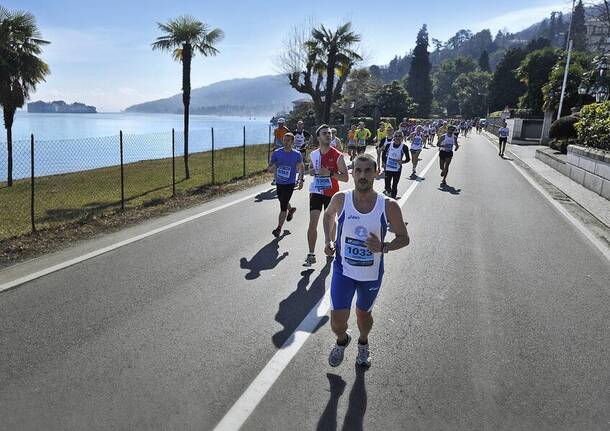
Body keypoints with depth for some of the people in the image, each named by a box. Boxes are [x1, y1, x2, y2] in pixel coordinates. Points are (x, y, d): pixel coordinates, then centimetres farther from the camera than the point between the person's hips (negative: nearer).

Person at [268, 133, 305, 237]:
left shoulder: (297, 154, -5)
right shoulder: (276, 153, -3)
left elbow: (301, 167, 11)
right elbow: (270, 168, 0)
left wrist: (301, 180, 4)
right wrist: (272, 168, -23)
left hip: (290, 183, -4)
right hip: (279, 182, 4)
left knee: (283, 206, -9)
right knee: (282, 202, 24)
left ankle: (279, 228, -1)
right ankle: (291, 210, 57)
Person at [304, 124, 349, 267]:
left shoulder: (337, 155, -10)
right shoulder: (313, 154, 2)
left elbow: (345, 177, -11)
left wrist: (330, 173, -25)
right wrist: (312, 171, -2)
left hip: (331, 193, -2)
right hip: (316, 192, 2)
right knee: (313, 222, -8)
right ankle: (311, 255, -4)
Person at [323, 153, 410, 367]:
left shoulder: (389, 206, -15)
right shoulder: (340, 199, -11)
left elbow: (403, 238, -4)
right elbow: (328, 215, 13)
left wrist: (383, 248, -23)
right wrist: (328, 241, 0)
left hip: (372, 274, 0)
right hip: (343, 270, 0)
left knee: (363, 314, 22)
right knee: (337, 323, -4)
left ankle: (363, 343, 56)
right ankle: (342, 340, 34)